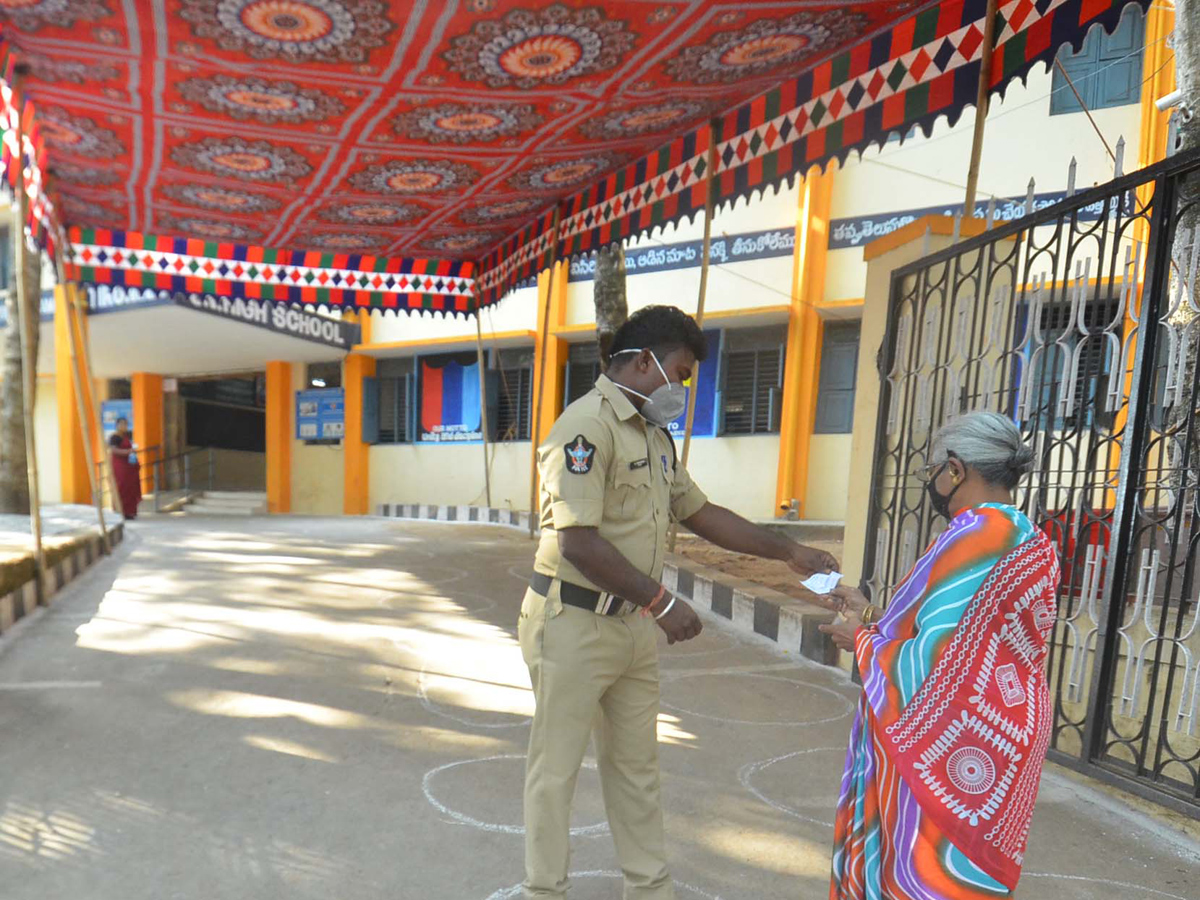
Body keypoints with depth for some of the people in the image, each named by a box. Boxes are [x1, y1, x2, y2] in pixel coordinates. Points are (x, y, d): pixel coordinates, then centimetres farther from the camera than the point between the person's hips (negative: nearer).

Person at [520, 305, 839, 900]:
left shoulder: (655, 436, 11)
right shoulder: (587, 426, -18)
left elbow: (698, 512, 17)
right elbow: (578, 542, -25)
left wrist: (789, 553, 15)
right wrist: (661, 603, -19)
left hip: (635, 626, 9)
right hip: (575, 625, -8)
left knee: (636, 767, 21)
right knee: (556, 768, 10)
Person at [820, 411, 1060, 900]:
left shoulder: (975, 535, -21)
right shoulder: (1029, 544, 7)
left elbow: (935, 661, -25)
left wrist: (864, 639, -8)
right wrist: (873, 615, 15)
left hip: (947, 754, -9)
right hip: (993, 745, 9)